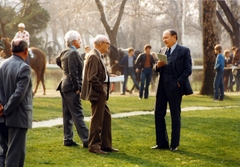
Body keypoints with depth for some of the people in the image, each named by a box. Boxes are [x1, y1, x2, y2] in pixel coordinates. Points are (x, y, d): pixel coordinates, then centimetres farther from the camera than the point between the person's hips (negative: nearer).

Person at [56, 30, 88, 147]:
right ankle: (86, 140, -4)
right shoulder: (73, 53, -18)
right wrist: (77, 88, -17)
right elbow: (73, 73, -21)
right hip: (71, 87, -10)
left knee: (67, 115, 12)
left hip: (64, 86, 10)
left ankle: (68, 139, 16)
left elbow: (57, 60, 32)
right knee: (78, 115, -7)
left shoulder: (65, 52, 10)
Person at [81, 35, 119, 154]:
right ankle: (94, 146, 6)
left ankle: (105, 144, 22)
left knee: (106, 117, 15)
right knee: (97, 119, -3)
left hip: (101, 94, 11)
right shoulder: (93, 56, -17)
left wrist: (109, 76, 7)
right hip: (97, 93, -11)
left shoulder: (98, 56, 15)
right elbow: (92, 77, -23)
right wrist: (102, 90, -17)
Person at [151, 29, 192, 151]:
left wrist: (179, 82, -15)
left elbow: (188, 70, -8)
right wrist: (158, 66, -7)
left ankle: (174, 144, 11)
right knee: (158, 114, 5)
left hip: (175, 87, -6)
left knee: (175, 116, 3)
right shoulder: (162, 50, 13)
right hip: (162, 86, 6)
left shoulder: (184, 51, -5)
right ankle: (161, 143, 15)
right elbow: (156, 69, 15)